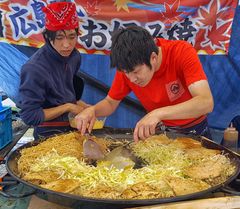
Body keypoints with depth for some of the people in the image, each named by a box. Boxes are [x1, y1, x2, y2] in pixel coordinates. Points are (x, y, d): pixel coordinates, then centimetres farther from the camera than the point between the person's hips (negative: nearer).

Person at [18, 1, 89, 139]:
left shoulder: (74, 56, -7)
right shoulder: (35, 68, -27)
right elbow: (29, 116, -23)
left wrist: (79, 104, -5)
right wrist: (67, 107, -20)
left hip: (72, 127, 7)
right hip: (49, 135, -6)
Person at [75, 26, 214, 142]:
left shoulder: (182, 52, -24)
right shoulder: (127, 67, -14)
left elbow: (206, 103, -35)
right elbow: (110, 103, -1)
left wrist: (159, 113, -45)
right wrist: (92, 110, -22)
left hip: (194, 131, -2)